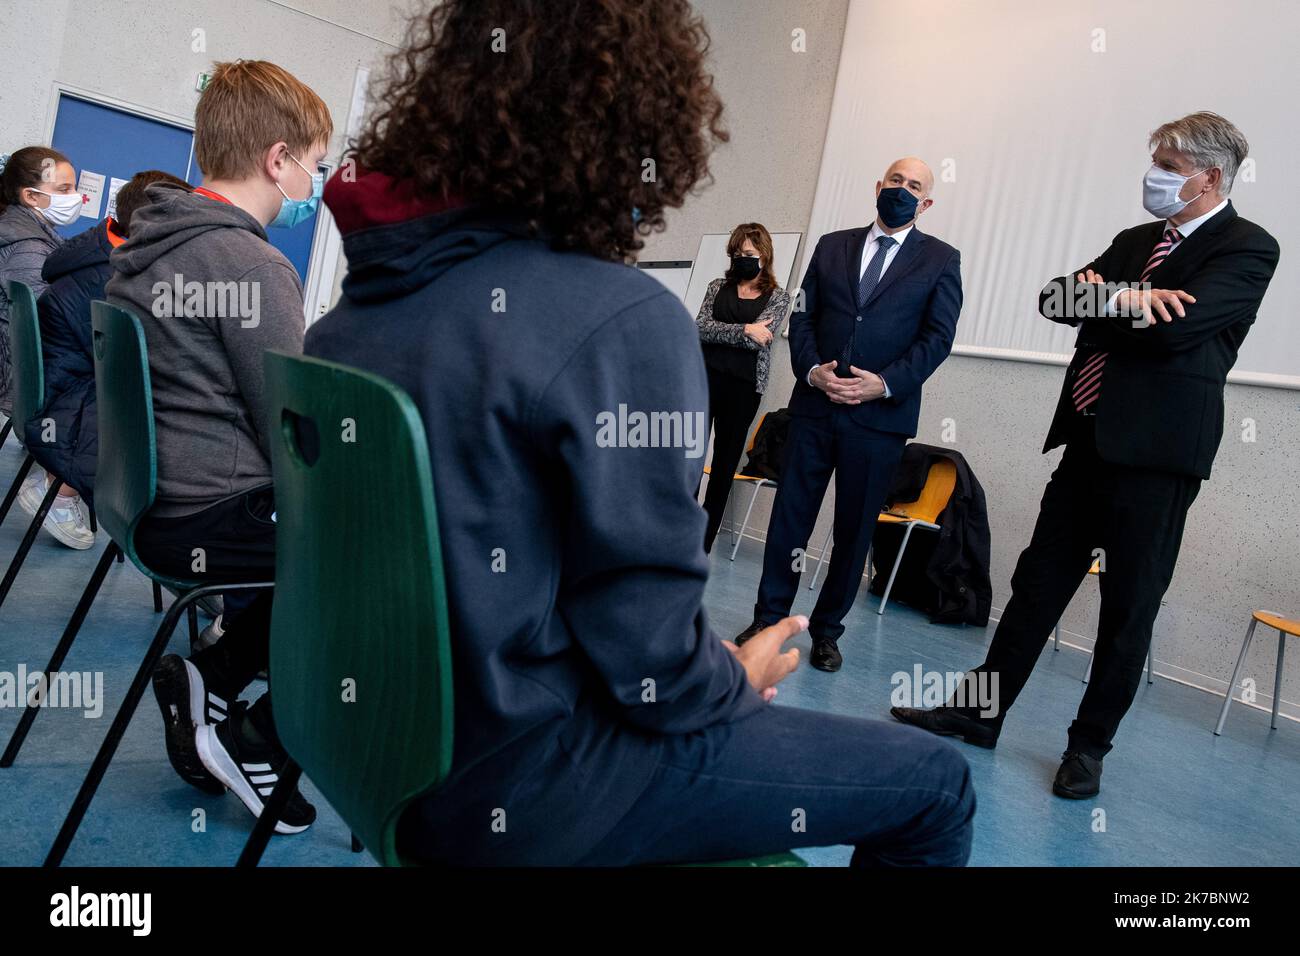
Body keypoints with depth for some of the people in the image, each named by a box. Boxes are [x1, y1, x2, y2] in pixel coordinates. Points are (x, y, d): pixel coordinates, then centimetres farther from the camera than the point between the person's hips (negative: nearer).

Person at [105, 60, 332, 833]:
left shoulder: (147, 244, 10)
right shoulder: (253, 265, -18)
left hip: (152, 501, 9)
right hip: (213, 519, -9)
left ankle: (213, 677, 17)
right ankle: (259, 740, 5)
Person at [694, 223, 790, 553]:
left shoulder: (778, 297, 5)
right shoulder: (718, 287, 12)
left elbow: (759, 338, -10)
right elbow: (700, 328, -4)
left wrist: (716, 331, -5)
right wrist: (743, 330, -12)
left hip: (744, 386, -1)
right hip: (706, 376, 1)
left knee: (725, 463, 5)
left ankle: (704, 542, 14)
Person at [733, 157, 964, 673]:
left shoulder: (941, 259, 6)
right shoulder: (832, 245, 13)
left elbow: (937, 337, -1)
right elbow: (802, 316, 9)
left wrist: (885, 384, -14)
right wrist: (812, 369, -9)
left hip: (881, 413, -1)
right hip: (814, 404, 2)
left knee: (855, 529, 6)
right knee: (789, 515, 3)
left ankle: (826, 630, 20)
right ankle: (768, 618, 16)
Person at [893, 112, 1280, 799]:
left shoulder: (1247, 248, -4)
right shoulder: (1136, 241, 18)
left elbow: (1174, 327, -20)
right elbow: (1053, 300, 7)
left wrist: (1096, 300, -4)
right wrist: (1118, 295, -13)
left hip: (1155, 448, -7)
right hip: (1089, 438, 7)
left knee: (1129, 604, 4)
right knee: (1039, 580, 9)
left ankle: (1090, 745, 18)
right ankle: (980, 712, 18)